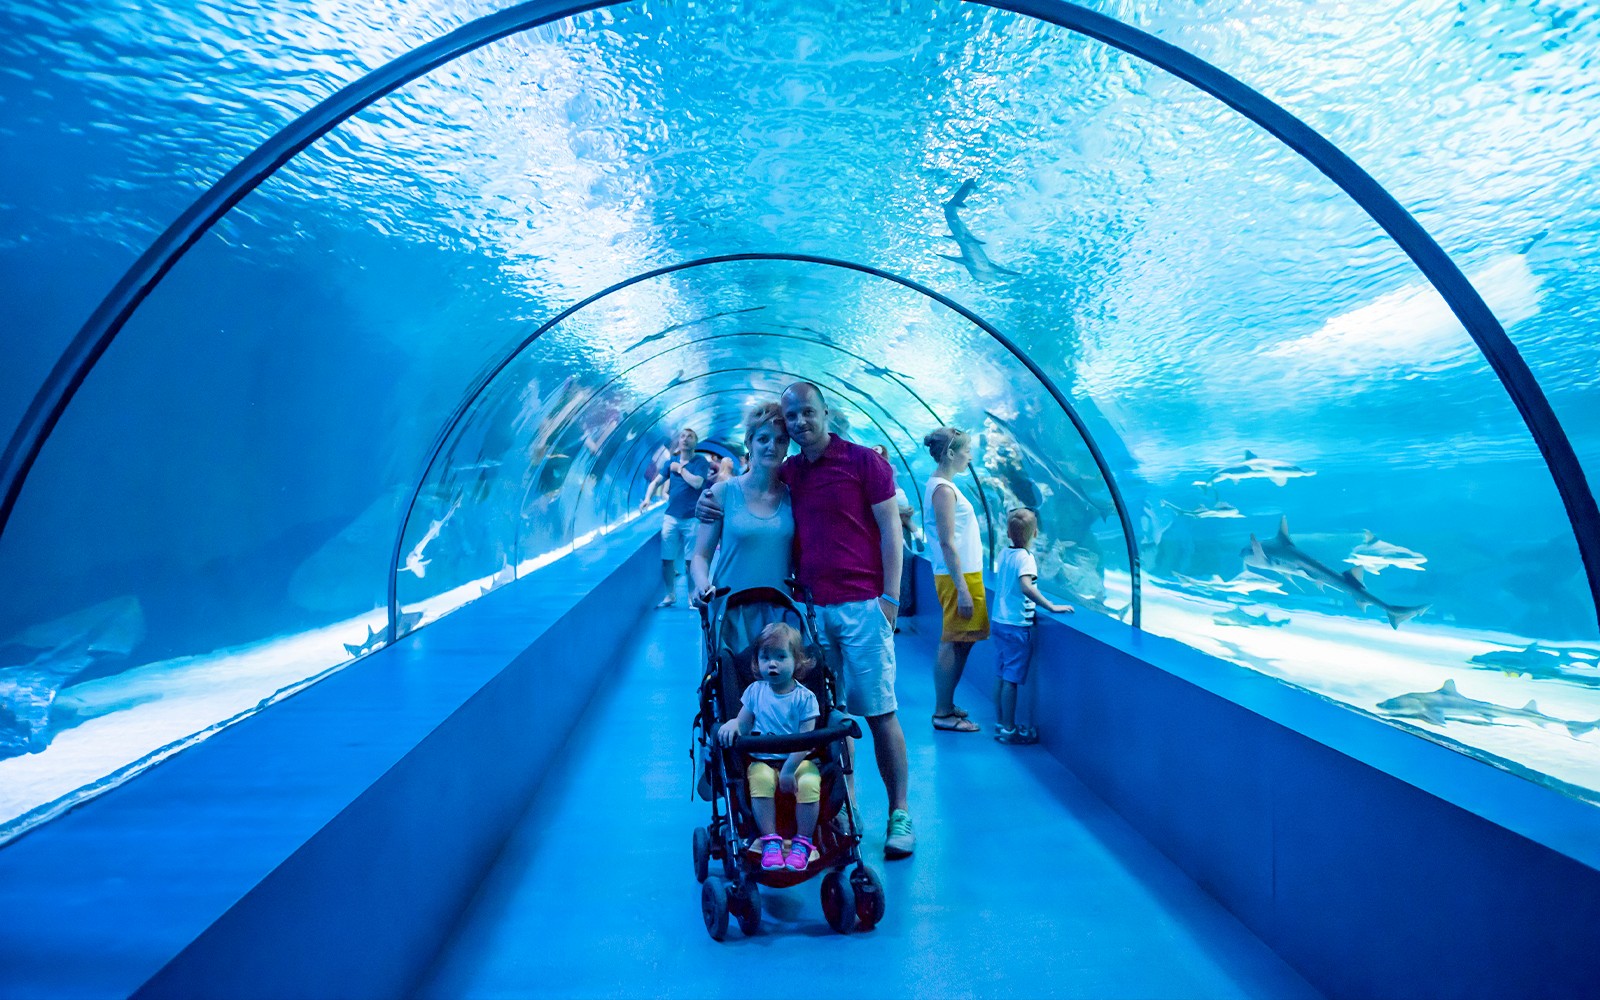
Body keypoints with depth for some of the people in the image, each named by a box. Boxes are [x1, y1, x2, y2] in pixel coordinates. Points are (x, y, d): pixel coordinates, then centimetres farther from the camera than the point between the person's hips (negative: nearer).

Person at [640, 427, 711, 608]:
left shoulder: (700, 461, -1)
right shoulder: (672, 462, 11)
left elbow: (697, 483, -16)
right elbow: (656, 482, 11)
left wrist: (680, 469, -6)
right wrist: (647, 498, -5)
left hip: (692, 518, -4)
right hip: (671, 517, 4)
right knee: (667, 559, 3)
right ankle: (670, 595, 18)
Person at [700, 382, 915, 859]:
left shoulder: (863, 460, -1)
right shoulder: (786, 474, 13)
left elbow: (890, 529, -3)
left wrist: (890, 597, -9)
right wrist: (716, 506, 8)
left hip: (861, 606, -4)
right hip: (811, 609, 5)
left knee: (879, 712, -1)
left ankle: (900, 814, 9)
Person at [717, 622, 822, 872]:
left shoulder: (804, 697, -5)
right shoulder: (755, 691, 6)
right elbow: (743, 724, 5)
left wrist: (789, 769, -19)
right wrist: (732, 724, -19)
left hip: (798, 760, -1)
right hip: (762, 761, 1)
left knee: (809, 783, -30)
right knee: (760, 780, -32)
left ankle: (802, 842, -10)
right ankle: (770, 841, -19)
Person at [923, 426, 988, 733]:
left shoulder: (941, 485, 15)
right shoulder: (943, 489, -16)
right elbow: (947, 543, -21)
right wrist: (961, 589, -23)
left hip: (964, 573, 10)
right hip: (959, 576, -10)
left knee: (958, 643, 14)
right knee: (953, 644, -5)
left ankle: (945, 705, 23)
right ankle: (943, 714, 2)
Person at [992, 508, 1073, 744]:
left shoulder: (1003, 554, 6)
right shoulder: (1025, 557, -16)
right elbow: (1025, 587, -32)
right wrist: (1051, 607, -32)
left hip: (999, 621, 8)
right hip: (1017, 626, -8)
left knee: (1001, 676, 13)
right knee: (1011, 679, -1)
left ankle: (1000, 725, 22)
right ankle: (1009, 730, 5)